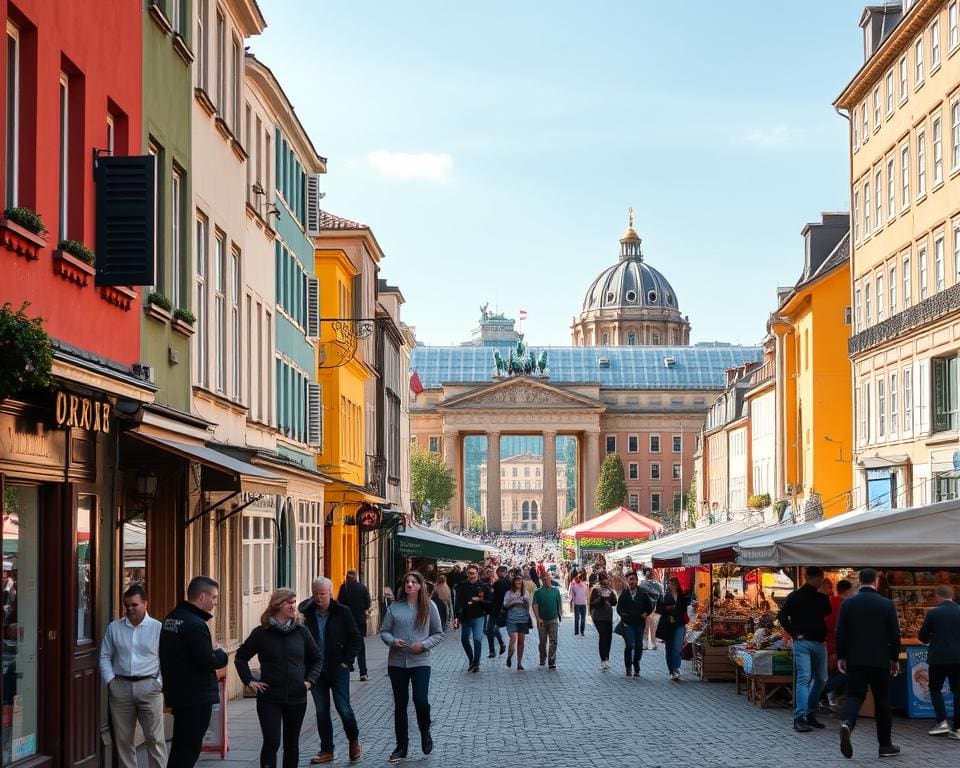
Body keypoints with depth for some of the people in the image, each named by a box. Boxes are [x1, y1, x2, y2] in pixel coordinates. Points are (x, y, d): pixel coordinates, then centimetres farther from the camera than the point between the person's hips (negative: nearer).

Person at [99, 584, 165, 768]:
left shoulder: (158, 628, 2)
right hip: (121, 687, 3)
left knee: (154, 738, -5)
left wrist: (160, 682, -7)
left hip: (149, 686, -3)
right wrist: (110, 680, 0)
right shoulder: (114, 627, 9)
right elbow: (105, 657, 11)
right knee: (123, 738, 7)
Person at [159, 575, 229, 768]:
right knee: (189, 748, -3)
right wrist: (220, 653, -2)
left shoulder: (170, 619, 10)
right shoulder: (195, 624, -20)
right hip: (197, 698, -9)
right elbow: (208, 663, -23)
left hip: (177, 693, 9)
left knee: (180, 747, 17)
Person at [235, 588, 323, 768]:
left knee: (292, 744, 11)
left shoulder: (301, 631, 2)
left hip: (297, 698, 3)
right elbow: (240, 657, 7)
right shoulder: (262, 633, -4)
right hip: (269, 698, -3)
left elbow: (317, 658, 13)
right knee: (272, 742, -13)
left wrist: (310, 680, 1)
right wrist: (249, 681, -2)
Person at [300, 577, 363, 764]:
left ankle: (354, 741, 20)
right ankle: (326, 750, 17)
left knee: (343, 708, -3)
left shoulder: (342, 612, -5)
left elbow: (356, 638, -1)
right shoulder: (306, 613, 0)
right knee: (321, 711, 8)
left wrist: (347, 661, -6)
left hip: (338, 669, -3)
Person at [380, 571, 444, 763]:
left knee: (421, 700, -14)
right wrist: (393, 641, -14)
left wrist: (424, 644, -13)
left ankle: (425, 734, 15)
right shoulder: (395, 608, 2)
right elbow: (384, 631, 7)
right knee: (400, 704, 9)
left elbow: (438, 634, 3)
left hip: (420, 662, -2)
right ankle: (401, 745, 21)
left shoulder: (429, 607, -1)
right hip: (397, 662, 2)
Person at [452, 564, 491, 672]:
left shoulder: (484, 587, -2)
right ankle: (472, 661, 33)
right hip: (465, 617, 4)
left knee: (477, 639, -17)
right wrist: (457, 617, -11)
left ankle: (476, 662, -7)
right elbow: (458, 603, -2)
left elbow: (490, 602, -1)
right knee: (464, 640, 14)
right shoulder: (463, 586, 2)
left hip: (478, 617, -4)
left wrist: (480, 600, -16)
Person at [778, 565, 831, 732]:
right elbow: (783, 616, 0)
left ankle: (810, 714, 22)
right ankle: (799, 718, -18)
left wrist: (825, 634, 9)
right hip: (802, 643, -6)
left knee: (821, 679, 9)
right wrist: (794, 633, -7)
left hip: (820, 643, 6)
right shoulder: (795, 597, -2)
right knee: (804, 678, -15)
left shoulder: (822, 598, 12)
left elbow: (829, 617, 23)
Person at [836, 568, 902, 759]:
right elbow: (895, 634, -2)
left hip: (855, 660, 1)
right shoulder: (887, 604, -4)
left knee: (855, 696, 3)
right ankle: (885, 745, 15)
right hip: (880, 661, -1)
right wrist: (895, 659, 8)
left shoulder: (848, 603, -1)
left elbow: (840, 633, 0)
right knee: (882, 701, 9)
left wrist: (840, 657, 9)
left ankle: (847, 723, -29)